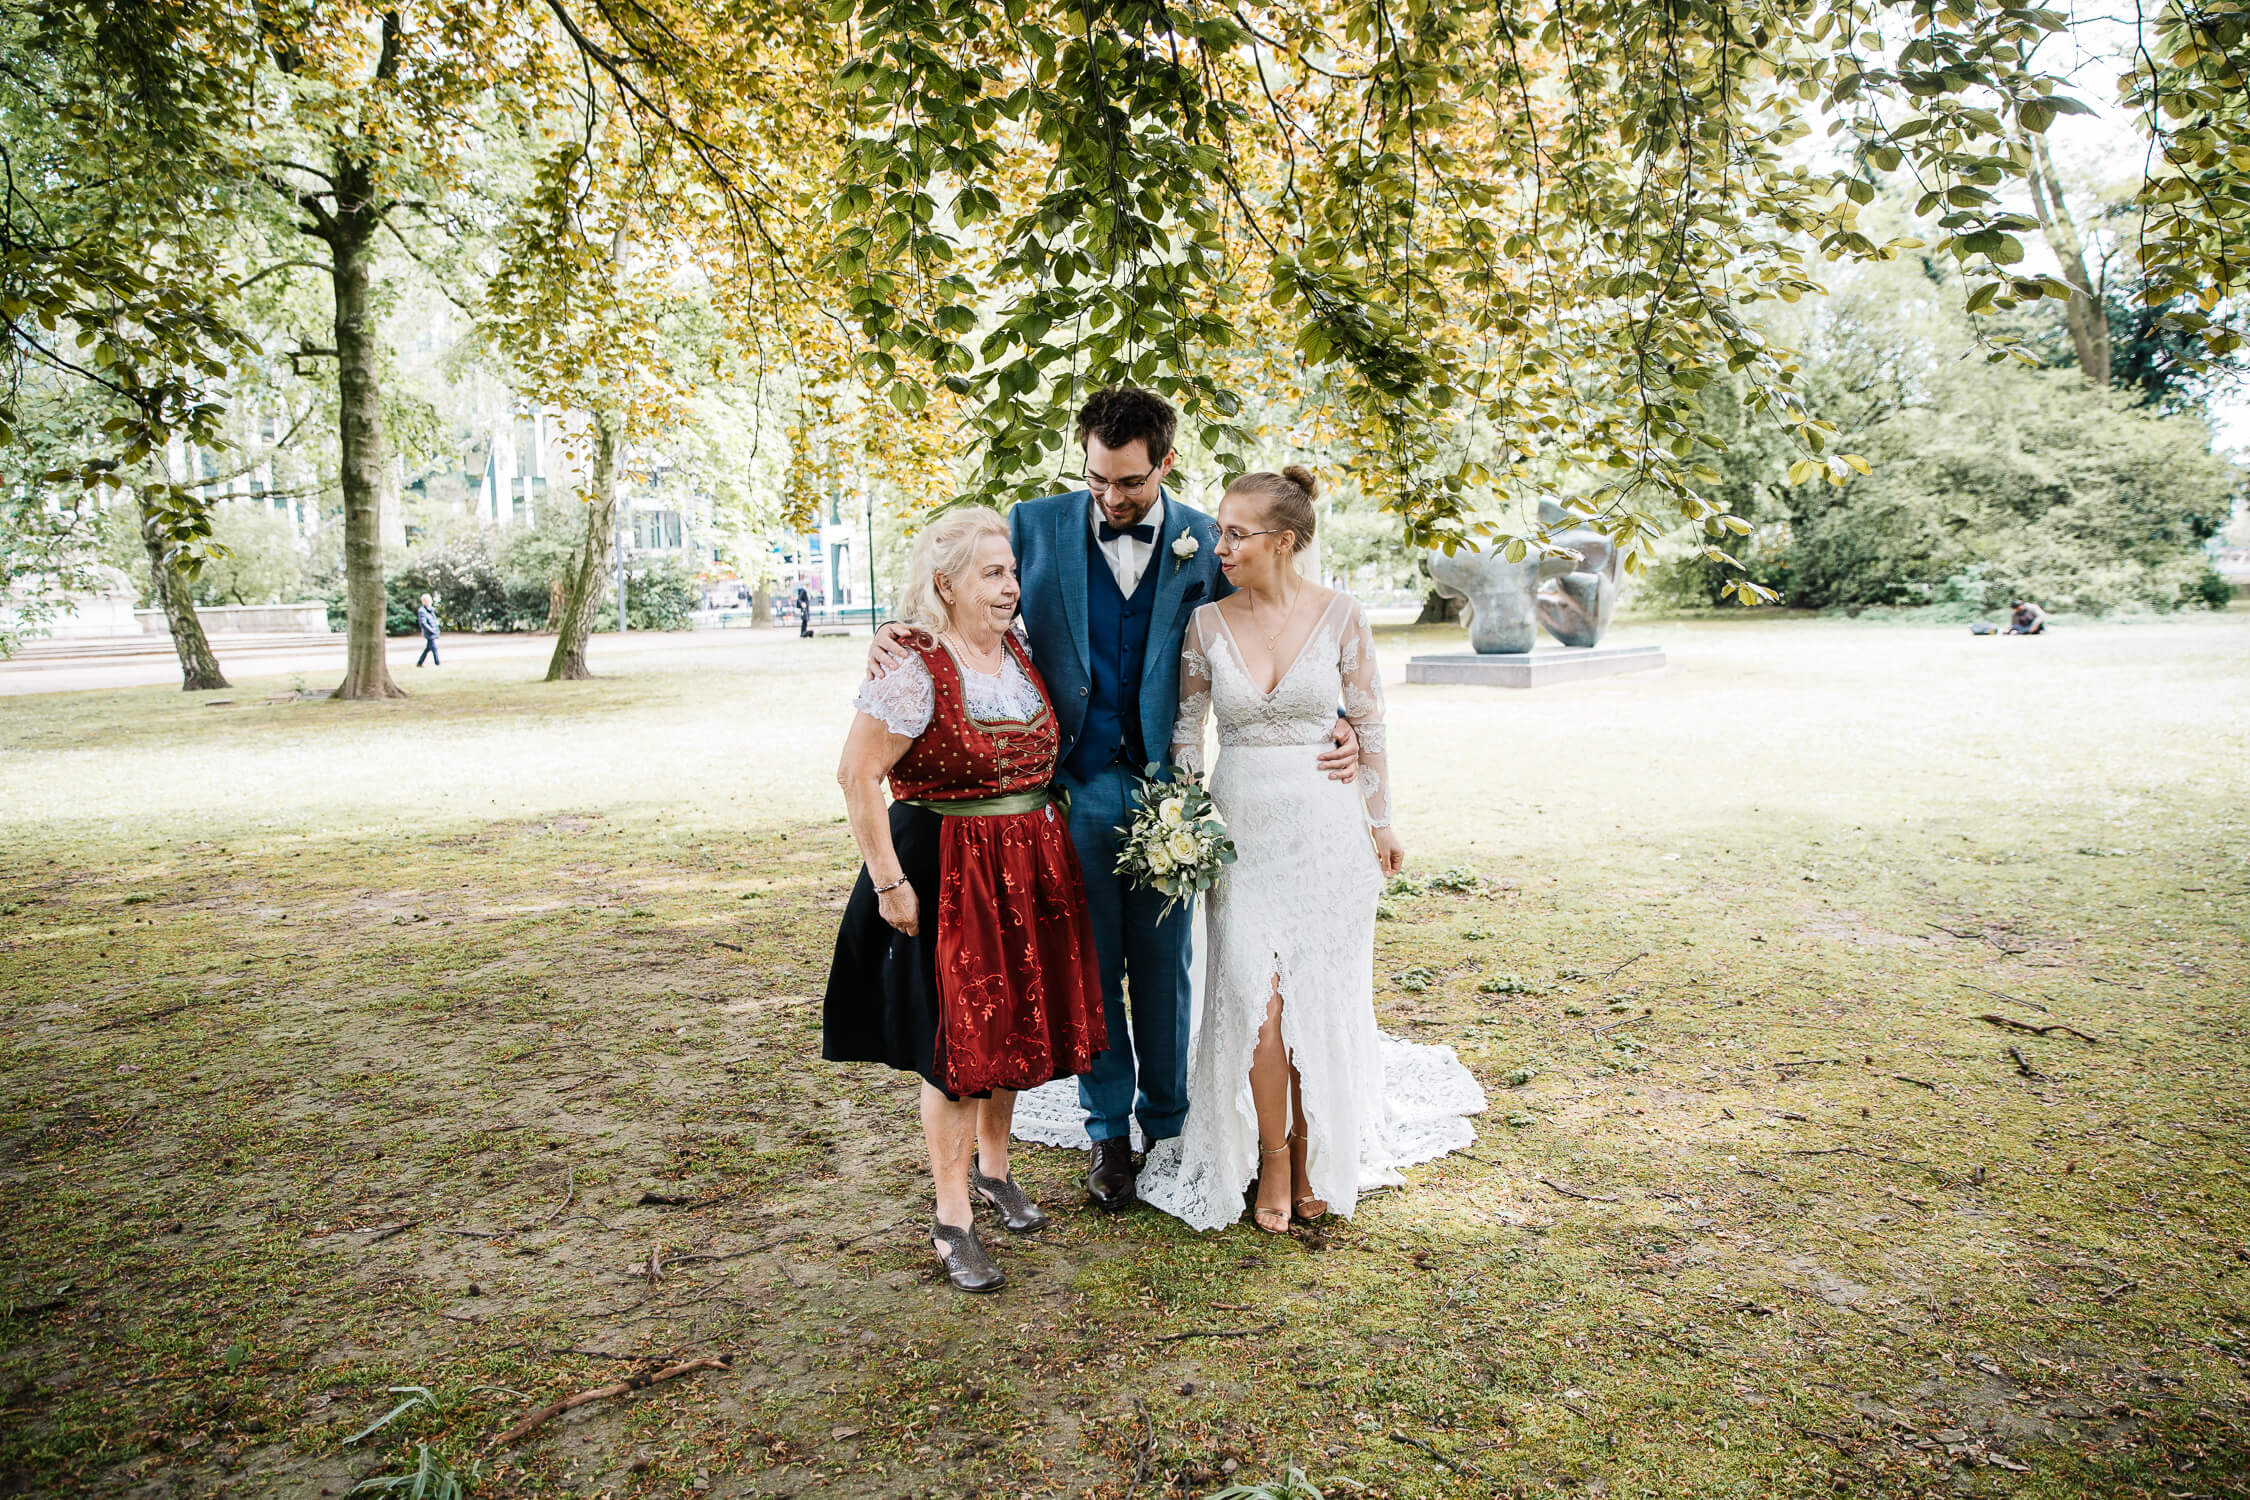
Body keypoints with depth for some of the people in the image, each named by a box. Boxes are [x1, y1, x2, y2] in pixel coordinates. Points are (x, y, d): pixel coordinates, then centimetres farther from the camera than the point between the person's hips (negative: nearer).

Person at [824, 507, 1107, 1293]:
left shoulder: (1019, 650, 4)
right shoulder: (915, 670, -18)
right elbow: (857, 776, -18)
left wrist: (1050, 837, 13)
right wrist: (889, 882, -17)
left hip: (1031, 865, 7)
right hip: (948, 871, -7)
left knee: (1013, 1019, 18)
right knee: (956, 1040, 1)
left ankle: (993, 1167, 41)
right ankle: (952, 1220, 17)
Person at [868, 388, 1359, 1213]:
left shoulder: (1205, 543, -1)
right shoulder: (1035, 526, -2)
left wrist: (1333, 729, -11)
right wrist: (896, 632, -16)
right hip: (1076, 788, 0)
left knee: (1163, 966, 12)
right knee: (1092, 967, 11)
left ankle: (1166, 1123, 31)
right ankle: (1106, 1128, 29)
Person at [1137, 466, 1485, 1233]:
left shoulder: (1340, 615, -4)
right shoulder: (1208, 622, 1)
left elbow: (1368, 724, 3)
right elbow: (1187, 724, 8)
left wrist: (1379, 821, 6)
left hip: (1325, 825, -1)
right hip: (1239, 823, 1)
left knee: (1321, 997, 7)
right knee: (1254, 995, -6)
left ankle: (1316, 1155, 27)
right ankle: (1272, 1157, 16)